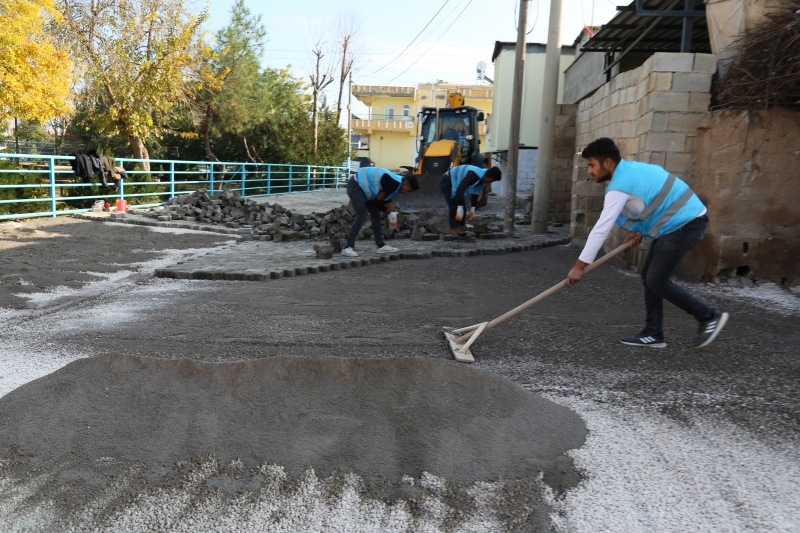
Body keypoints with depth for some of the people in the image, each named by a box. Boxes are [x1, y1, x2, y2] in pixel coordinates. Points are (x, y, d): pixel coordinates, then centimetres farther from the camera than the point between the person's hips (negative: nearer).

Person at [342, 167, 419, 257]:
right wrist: (389, 213, -10)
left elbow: (386, 200, 13)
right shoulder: (394, 184, -24)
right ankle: (348, 248, -15)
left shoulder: (396, 184, 7)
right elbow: (378, 200, -22)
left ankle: (381, 245, 14)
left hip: (363, 187, 11)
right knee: (361, 218, -17)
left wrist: (392, 213, 0)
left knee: (376, 216, 10)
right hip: (356, 186, -11)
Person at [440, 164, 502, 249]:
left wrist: (472, 209, 9)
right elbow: (460, 189, -40)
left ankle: (462, 234, 27)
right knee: (454, 210, -16)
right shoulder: (474, 175, -34)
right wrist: (460, 208, -41)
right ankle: (455, 239, -16)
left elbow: (475, 193, 11)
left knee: (463, 209, 12)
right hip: (447, 183, -9)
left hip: (455, 183, 9)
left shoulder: (482, 178, -4)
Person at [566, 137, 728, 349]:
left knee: (656, 280, -8)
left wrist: (579, 265, -20)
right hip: (678, 221, 10)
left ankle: (710, 317, 7)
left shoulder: (619, 186, -20)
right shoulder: (629, 168, 9)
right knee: (649, 274, 9)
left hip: (685, 224, -10)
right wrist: (637, 229, 2)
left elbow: (601, 229, -23)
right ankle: (653, 334, 13)